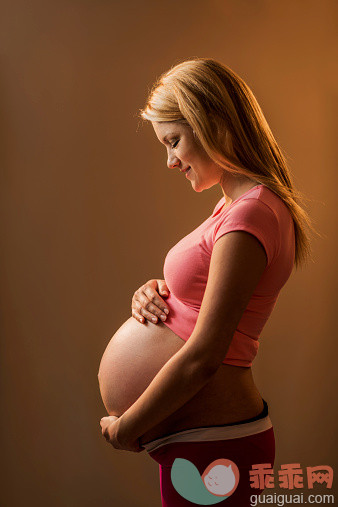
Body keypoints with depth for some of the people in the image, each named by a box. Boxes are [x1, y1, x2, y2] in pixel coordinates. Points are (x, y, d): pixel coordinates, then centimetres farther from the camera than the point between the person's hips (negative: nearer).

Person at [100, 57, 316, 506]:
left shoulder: (251, 214, -22)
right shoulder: (235, 203, 8)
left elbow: (202, 357, -23)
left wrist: (124, 429, -11)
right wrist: (156, 292, -2)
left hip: (214, 447, -9)